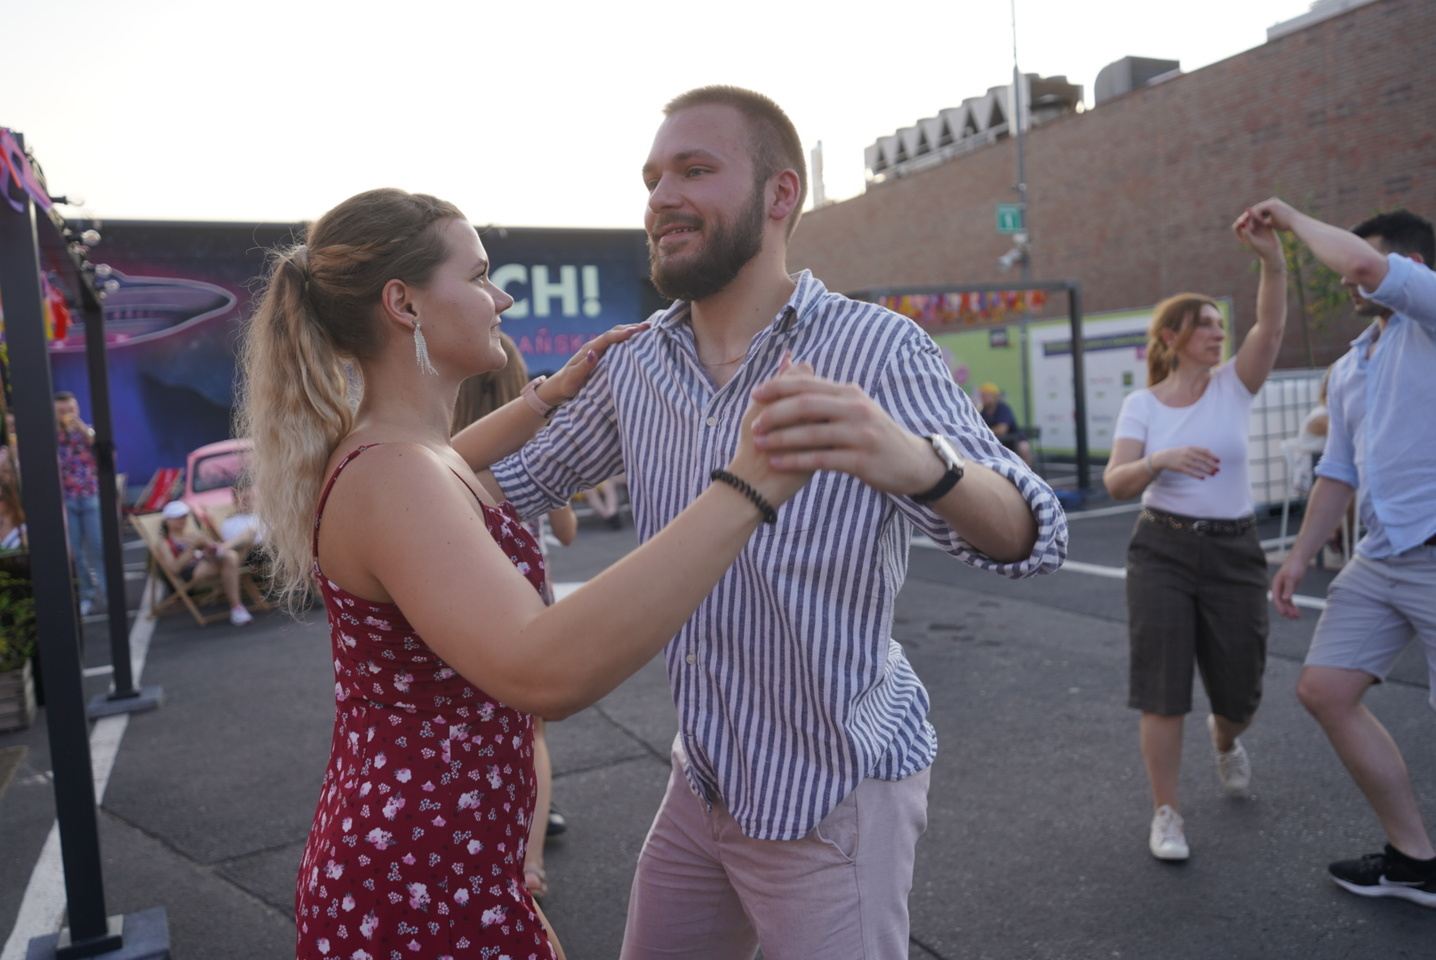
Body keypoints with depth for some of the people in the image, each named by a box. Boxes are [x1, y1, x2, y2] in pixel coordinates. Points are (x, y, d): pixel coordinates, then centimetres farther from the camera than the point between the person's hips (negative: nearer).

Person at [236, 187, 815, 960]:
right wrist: (751, 483, -45)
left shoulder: (369, 450, 2)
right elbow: (544, 673, -44)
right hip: (424, 897, -9)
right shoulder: (389, 473, -28)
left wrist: (559, 390, 23)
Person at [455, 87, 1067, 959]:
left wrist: (918, 464, -45)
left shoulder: (875, 349, -17)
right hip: (705, 778, 6)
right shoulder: (635, 368, -2)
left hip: (834, 793, -5)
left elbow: (1033, 539, -24)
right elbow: (526, 478, 12)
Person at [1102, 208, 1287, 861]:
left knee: (1239, 689, 10)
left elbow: (1272, 325, -17)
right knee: (1162, 688, -4)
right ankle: (1166, 814, 13)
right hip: (1162, 550, -1)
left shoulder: (1233, 386, 1)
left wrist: (1271, 257, -31)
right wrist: (1161, 459, -29)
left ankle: (1225, 739, 48)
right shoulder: (1141, 404, -1)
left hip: (1233, 550, 2)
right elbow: (1115, 484, -10)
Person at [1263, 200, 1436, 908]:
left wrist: (1293, 219, -8)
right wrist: (1301, 555, 15)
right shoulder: (1347, 370, 18)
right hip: (1379, 558, 9)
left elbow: (1365, 265, -25)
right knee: (1323, 689, 6)